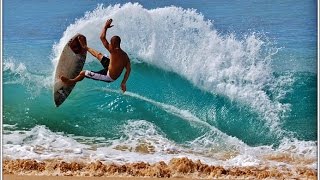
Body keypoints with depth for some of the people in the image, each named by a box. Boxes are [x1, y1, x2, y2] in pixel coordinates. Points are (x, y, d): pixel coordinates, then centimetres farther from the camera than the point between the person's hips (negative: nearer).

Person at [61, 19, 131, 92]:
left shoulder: (113, 52, -28)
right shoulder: (125, 55, -7)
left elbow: (102, 37, -26)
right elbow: (129, 69, -6)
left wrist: (106, 26, -11)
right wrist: (124, 83, -1)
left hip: (108, 77, -8)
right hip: (114, 76, 8)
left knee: (83, 73, 3)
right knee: (99, 54, 25)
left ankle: (71, 82, 32)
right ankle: (85, 47, 52)